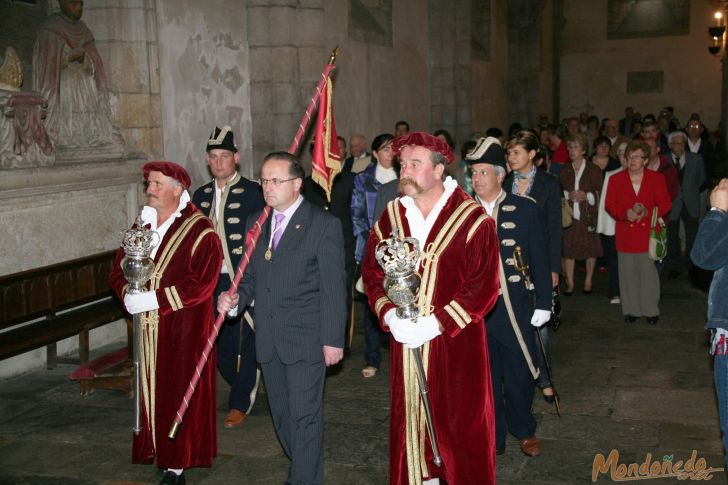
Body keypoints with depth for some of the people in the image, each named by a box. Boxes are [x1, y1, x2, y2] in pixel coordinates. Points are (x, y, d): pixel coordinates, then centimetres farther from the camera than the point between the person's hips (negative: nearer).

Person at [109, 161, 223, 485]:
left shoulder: (199, 230, -10)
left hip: (184, 329, -5)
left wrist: (154, 299, -20)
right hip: (147, 328, 6)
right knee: (150, 392, 9)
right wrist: (129, 295, -11)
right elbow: (118, 270, 11)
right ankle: (154, 452, 22)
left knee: (179, 395, 1)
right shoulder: (142, 225, 10)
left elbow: (202, 283, -18)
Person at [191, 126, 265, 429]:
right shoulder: (201, 195, 12)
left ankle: (240, 403, 16)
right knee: (220, 341, 11)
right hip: (211, 281, 5)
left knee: (245, 342, 2)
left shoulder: (252, 193, -5)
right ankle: (246, 389, 34)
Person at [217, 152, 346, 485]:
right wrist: (235, 300, -6)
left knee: (305, 416, -2)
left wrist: (333, 339, -11)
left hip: (306, 339, -6)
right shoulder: (255, 224, 10)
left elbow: (333, 288, -9)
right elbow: (251, 277, 15)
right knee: (281, 415, 16)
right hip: (269, 340, 6)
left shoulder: (324, 225, -8)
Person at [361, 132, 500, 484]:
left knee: (459, 422, 5)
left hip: (456, 341, -4)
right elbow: (372, 272, 7)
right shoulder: (391, 216, 4)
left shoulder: (472, 219, -10)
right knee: (409, 418, 12)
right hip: (404, 340, 4)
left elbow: (484, 287, -13)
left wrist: (436, 323, -18)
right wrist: (390, 315, -10)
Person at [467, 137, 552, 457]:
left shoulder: (525, 209, 0)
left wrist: (543, 304, -1)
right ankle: (493, 439, 25)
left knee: (520, 374, 11)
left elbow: (540, 258, 1)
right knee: (484, 377, 8)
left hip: (516, 310, 0)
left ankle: (524, 431, 34)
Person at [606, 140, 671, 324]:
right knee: (628, 272, 4)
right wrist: (625, 214, -17)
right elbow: (610, 205, 2)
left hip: (648, 233, -1)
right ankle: (631, 309, 16)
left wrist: (647, 212, -16)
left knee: (649, 272, 0)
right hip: (625, 233, 1)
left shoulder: (657, 178, 3)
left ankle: (652, 310, 12)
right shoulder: (616, 179, 4)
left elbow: (665, 204, 2)